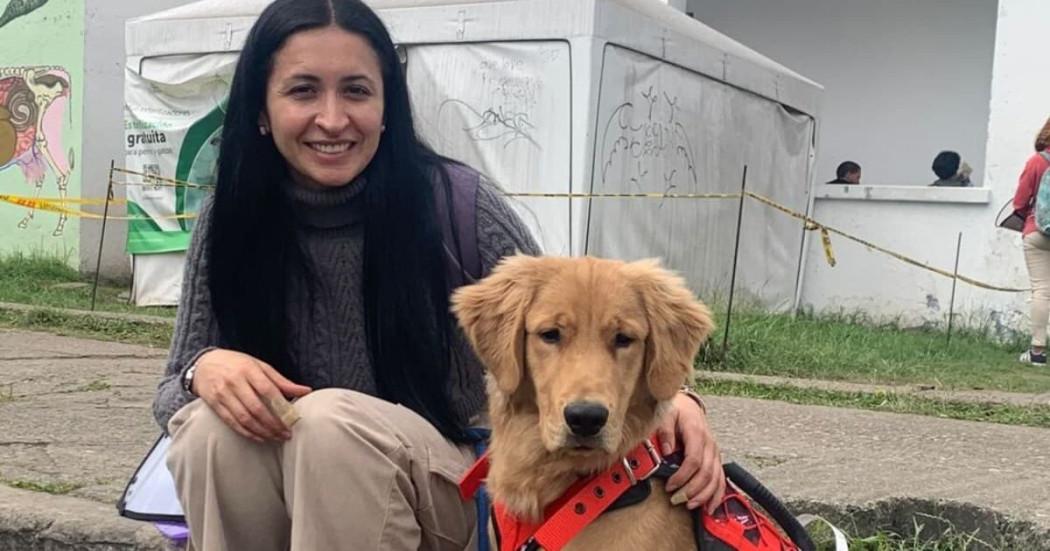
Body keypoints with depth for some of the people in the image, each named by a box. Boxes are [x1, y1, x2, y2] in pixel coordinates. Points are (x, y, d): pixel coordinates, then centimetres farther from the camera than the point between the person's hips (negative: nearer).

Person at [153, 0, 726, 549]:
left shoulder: (454, 201, -14)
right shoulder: (229, 221, -6)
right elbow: (173, 395, 0)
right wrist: (205, 368, -25)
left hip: (446, 485, -2)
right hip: (279, 498, 2)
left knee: (332, 420, -32)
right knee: (213, 429, -28)